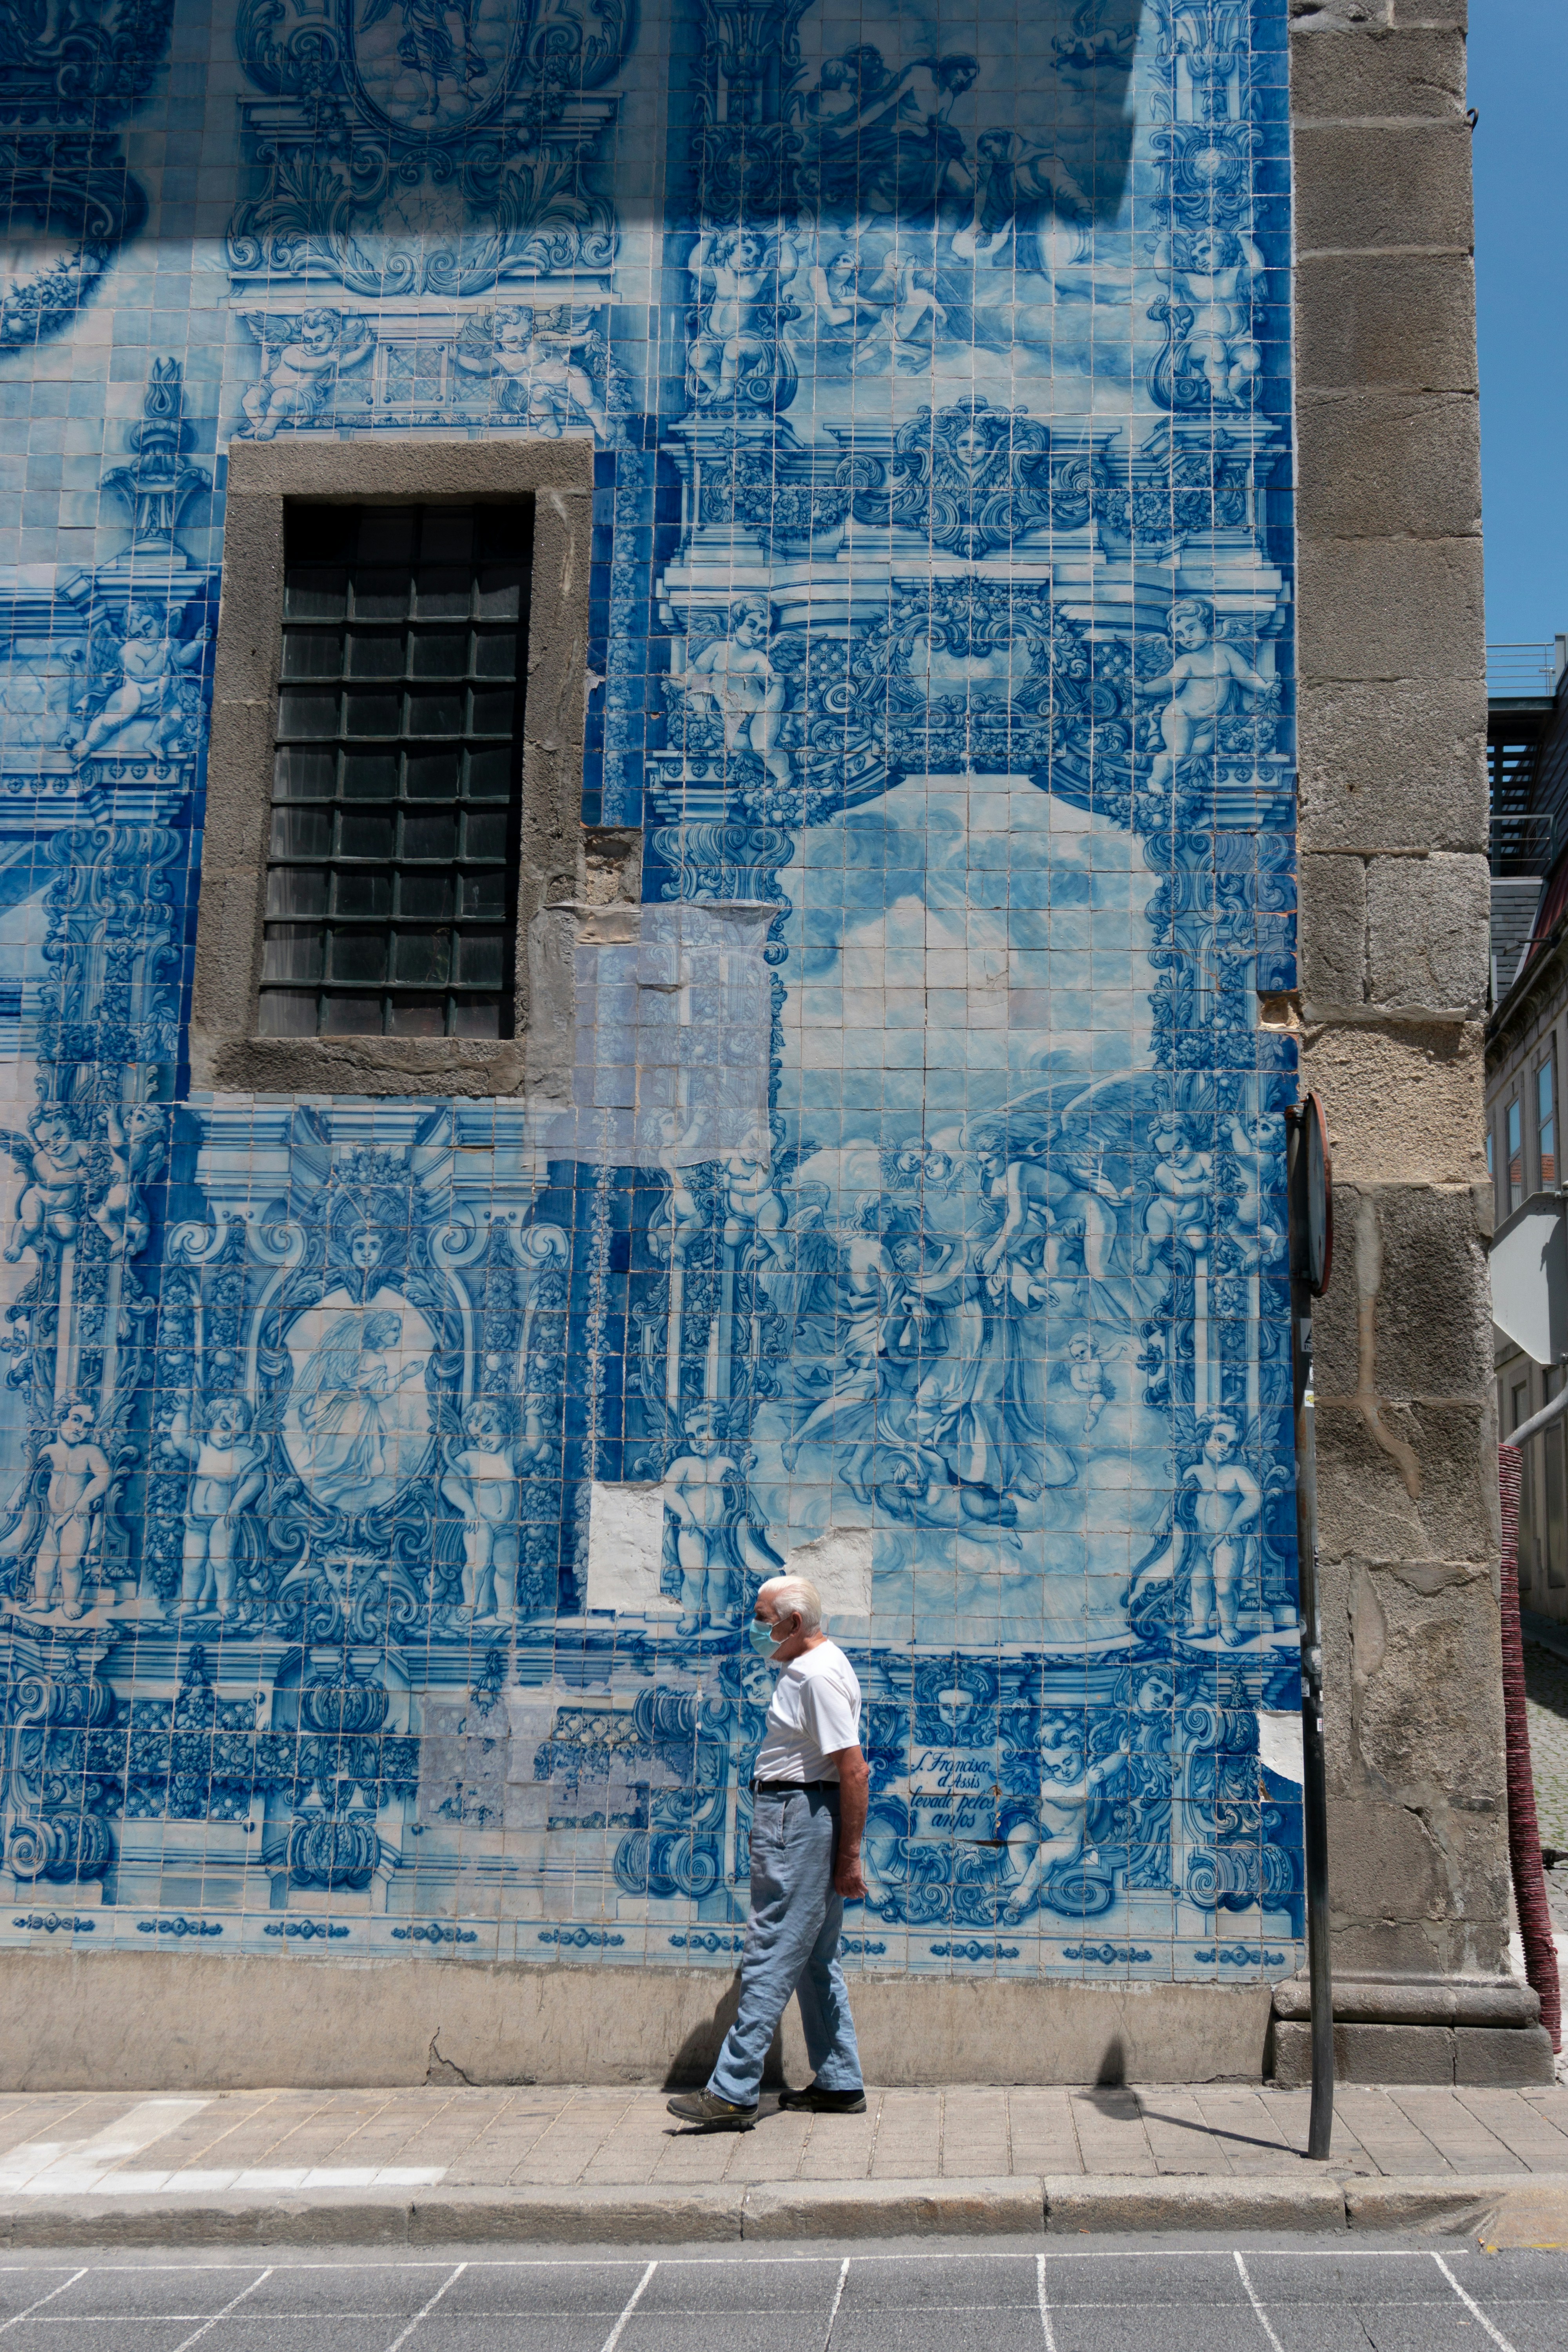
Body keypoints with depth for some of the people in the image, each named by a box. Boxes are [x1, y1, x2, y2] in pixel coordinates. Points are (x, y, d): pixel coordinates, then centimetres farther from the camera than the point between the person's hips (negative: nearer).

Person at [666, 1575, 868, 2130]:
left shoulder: (820, 1676, -17)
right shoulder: (803, 1667, 16)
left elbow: (853, 1772, -21)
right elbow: (852, 1768, 23)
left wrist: (849, 1856, -20)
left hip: (799, 1819, -11)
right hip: (791, 1816, 11)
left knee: (771, 1958, -10)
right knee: (815, 1959, 15)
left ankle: (733, 2093, -9)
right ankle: (841, 2084, 22)